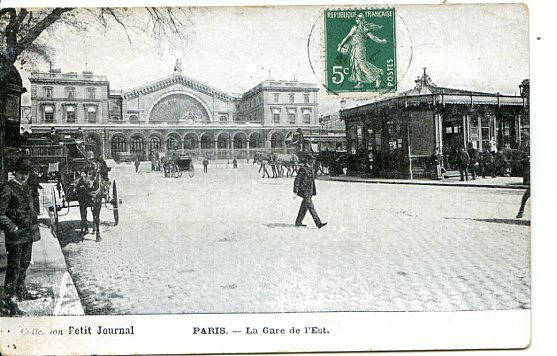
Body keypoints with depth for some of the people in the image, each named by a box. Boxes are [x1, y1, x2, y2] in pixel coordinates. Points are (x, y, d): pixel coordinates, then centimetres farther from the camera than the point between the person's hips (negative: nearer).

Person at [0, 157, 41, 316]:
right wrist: (13, 229, -18)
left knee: (25, 264, 19)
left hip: (28, 233, 8)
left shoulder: (27, 187, 11)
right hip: (15, 236, -8)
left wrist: (34, 227, 13)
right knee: (14, 267, -6)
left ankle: (21, 291, 35)